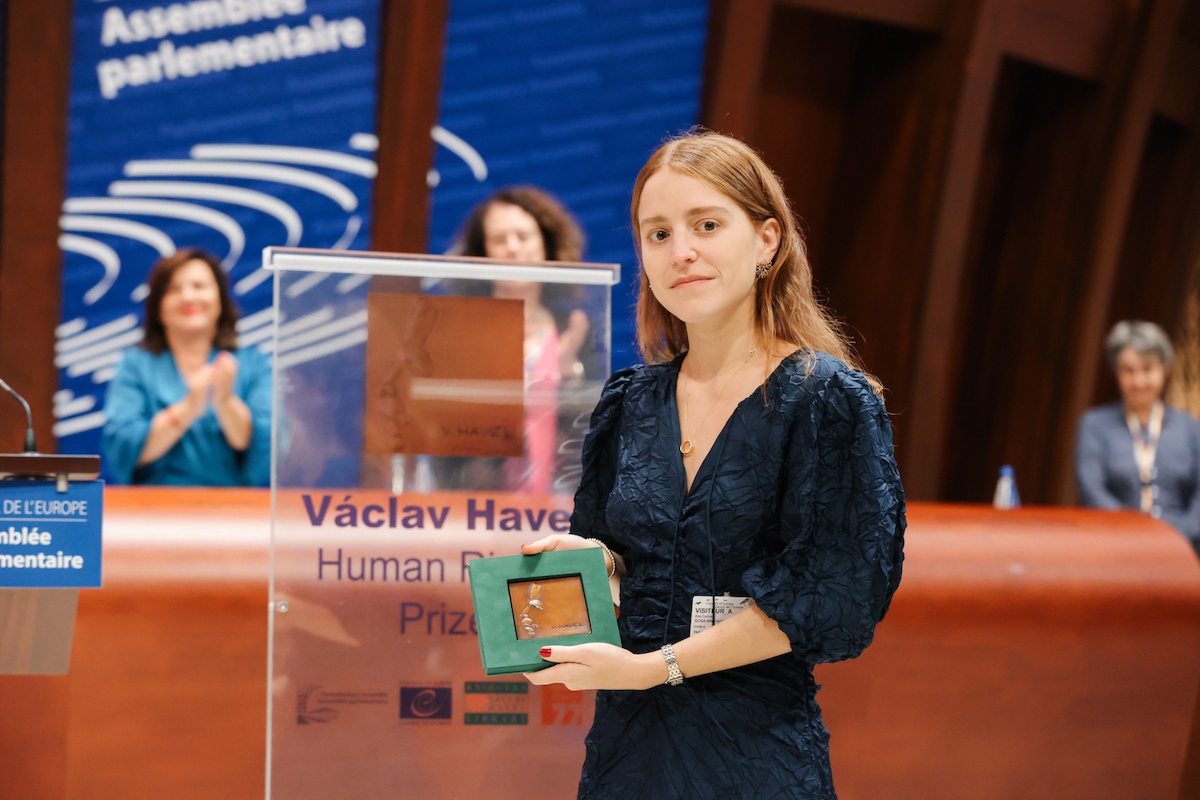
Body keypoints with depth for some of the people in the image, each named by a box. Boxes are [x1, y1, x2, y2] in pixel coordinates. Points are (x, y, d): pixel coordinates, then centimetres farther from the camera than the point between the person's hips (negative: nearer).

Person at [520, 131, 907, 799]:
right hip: (626, 737, 5)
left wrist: (654, 665, -16)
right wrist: (593, 559, -9)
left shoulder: (828, 399, -9)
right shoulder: (630, 404, 6)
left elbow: (827, 597, -14)